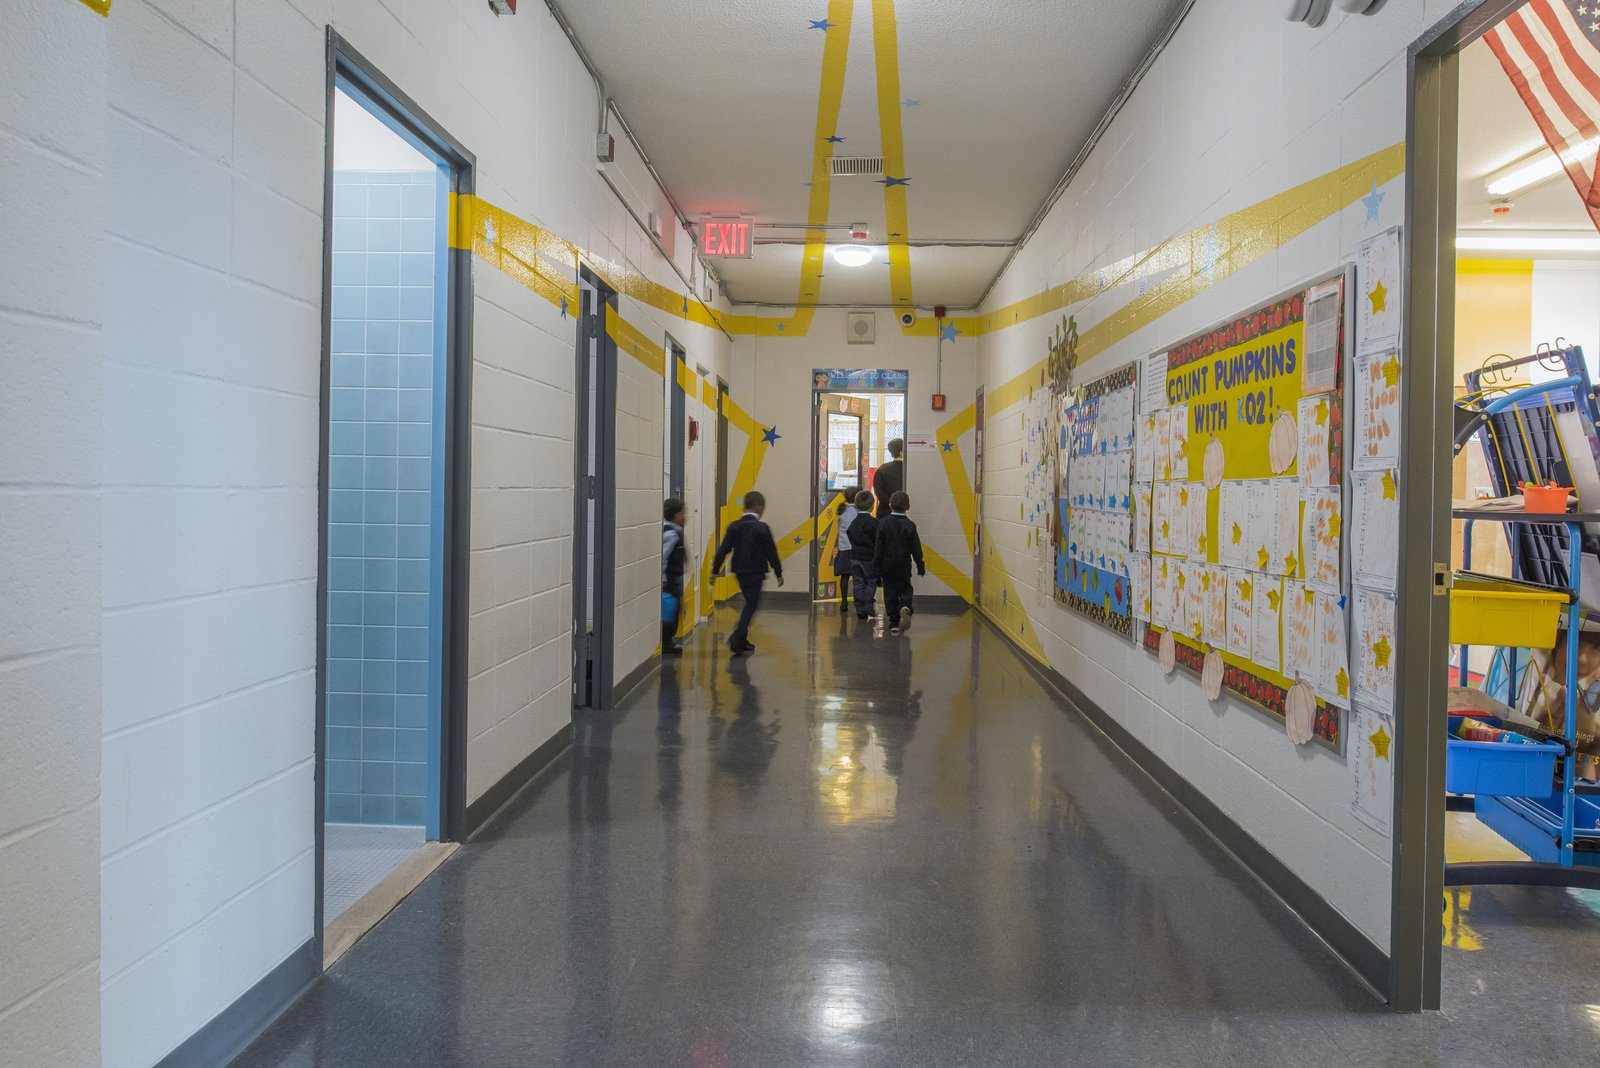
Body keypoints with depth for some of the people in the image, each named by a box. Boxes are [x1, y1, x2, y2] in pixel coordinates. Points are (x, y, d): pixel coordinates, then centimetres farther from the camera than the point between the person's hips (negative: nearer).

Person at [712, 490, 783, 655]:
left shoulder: (734, 526, 1)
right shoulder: (762, 528, -12)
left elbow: (723, 550, 0)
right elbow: (771, 553, -8)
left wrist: (715, 570, 6)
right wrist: (779, 573, 1)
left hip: (739, 572, 6)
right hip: (755, 573, -6)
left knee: (750, 603, 19)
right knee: (751, 605, -1)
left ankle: (742, 641, 19)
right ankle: (737, 637, -17)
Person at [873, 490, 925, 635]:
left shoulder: (883, 524, -6)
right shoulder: (910, 525, -6)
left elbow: (878, 547, -5)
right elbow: (916, 548, -2)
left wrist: (876, 565, 2)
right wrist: (921, 566, 6)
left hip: (887, 565, 0)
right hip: (904, 566, 0)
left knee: (890, 593, 7)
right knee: (905, 590, 13)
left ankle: (894, 623, 5)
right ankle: (905, 608, -19)